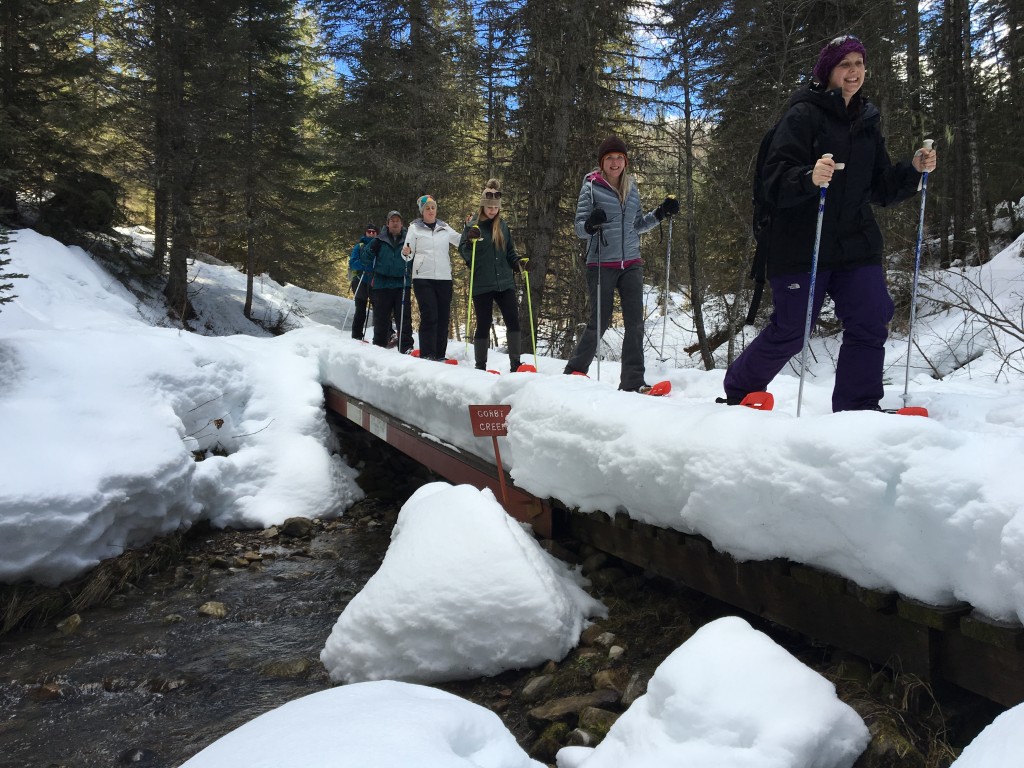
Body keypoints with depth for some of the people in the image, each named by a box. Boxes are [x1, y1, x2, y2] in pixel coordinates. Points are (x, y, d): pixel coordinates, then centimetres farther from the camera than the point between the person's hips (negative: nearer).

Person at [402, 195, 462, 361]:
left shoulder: (444, 228, 14)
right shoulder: (415, 228, 6)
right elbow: (409, 255, 2)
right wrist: (406, 253, -20)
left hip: (444, 278, 4)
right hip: (423, 278, -3)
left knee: (443, 317, 2)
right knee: (429, 316, -13)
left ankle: (440, 355, 8)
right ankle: (427, 355, -11)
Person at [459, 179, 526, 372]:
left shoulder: (503, 226, 11)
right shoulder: (472, 226, 2)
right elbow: (464, 253, -1)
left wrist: (517, 263, -1)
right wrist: (471, 241, -20)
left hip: (504, 282, 3)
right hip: (482, 285, -3)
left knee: (513, 320, -7)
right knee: (483, 325, 2)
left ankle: (515, 363, -2)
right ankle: (480, 366, 12)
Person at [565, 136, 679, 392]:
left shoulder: (632, 187, 14)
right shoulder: (591, 186, -1)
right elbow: (579, 227, -4)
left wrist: (661, 212, 9)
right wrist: (590, 225, -26)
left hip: (631, 264, 5)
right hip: (601, 264, -4)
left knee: (635, 323, -2)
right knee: (599, 323, -1)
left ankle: (633, 381, 2)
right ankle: (575, 370, 18)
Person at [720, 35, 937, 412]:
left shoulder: (868, 121, 16)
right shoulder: (803, 115, -5)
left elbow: (880, 189, 18)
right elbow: (775, 178, -16)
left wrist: (913, 170, 1)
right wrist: (810, 178, -34)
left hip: (856, 243, 6)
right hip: (802, 245, -6)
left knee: (871, 324, -4)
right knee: (790, 332, -2)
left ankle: (856, 410, 6)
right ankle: (738, 391, 20)